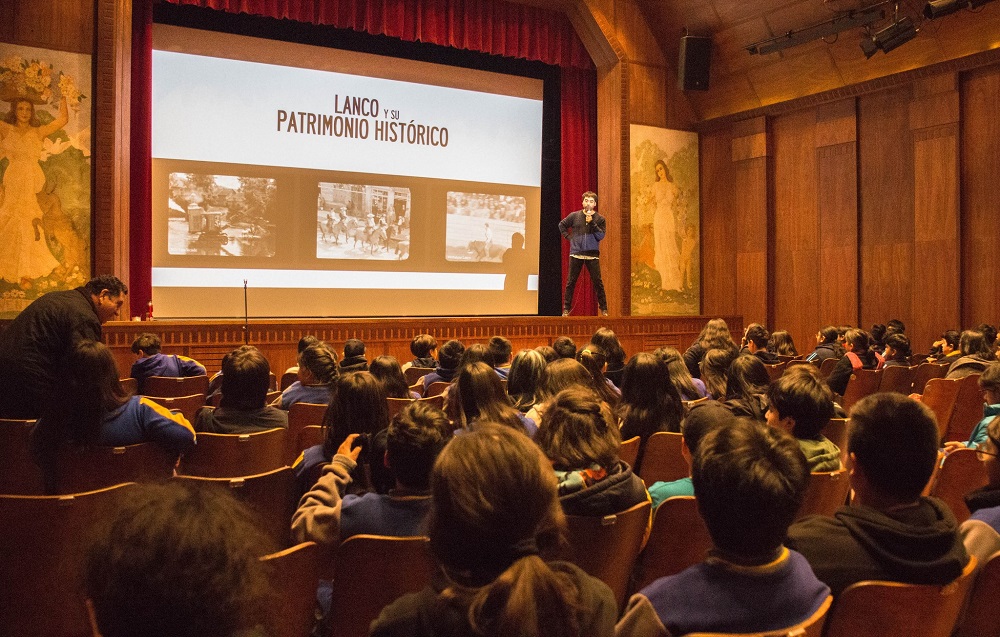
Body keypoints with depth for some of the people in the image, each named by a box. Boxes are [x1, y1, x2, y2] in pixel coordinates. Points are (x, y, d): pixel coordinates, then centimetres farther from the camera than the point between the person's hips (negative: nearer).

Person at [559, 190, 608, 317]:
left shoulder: (600, 219, 3)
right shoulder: (574, 216, 5)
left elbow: (601, 236, -7)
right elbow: (561, 224, 19)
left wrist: (592, 223, -16)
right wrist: (568, 236, 6)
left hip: (592, 255, -1)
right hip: (576, 254, 1)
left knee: (597, 282, -2)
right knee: (571, 282, 2)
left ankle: (603, 309, 6)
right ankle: (566, 309, 8)